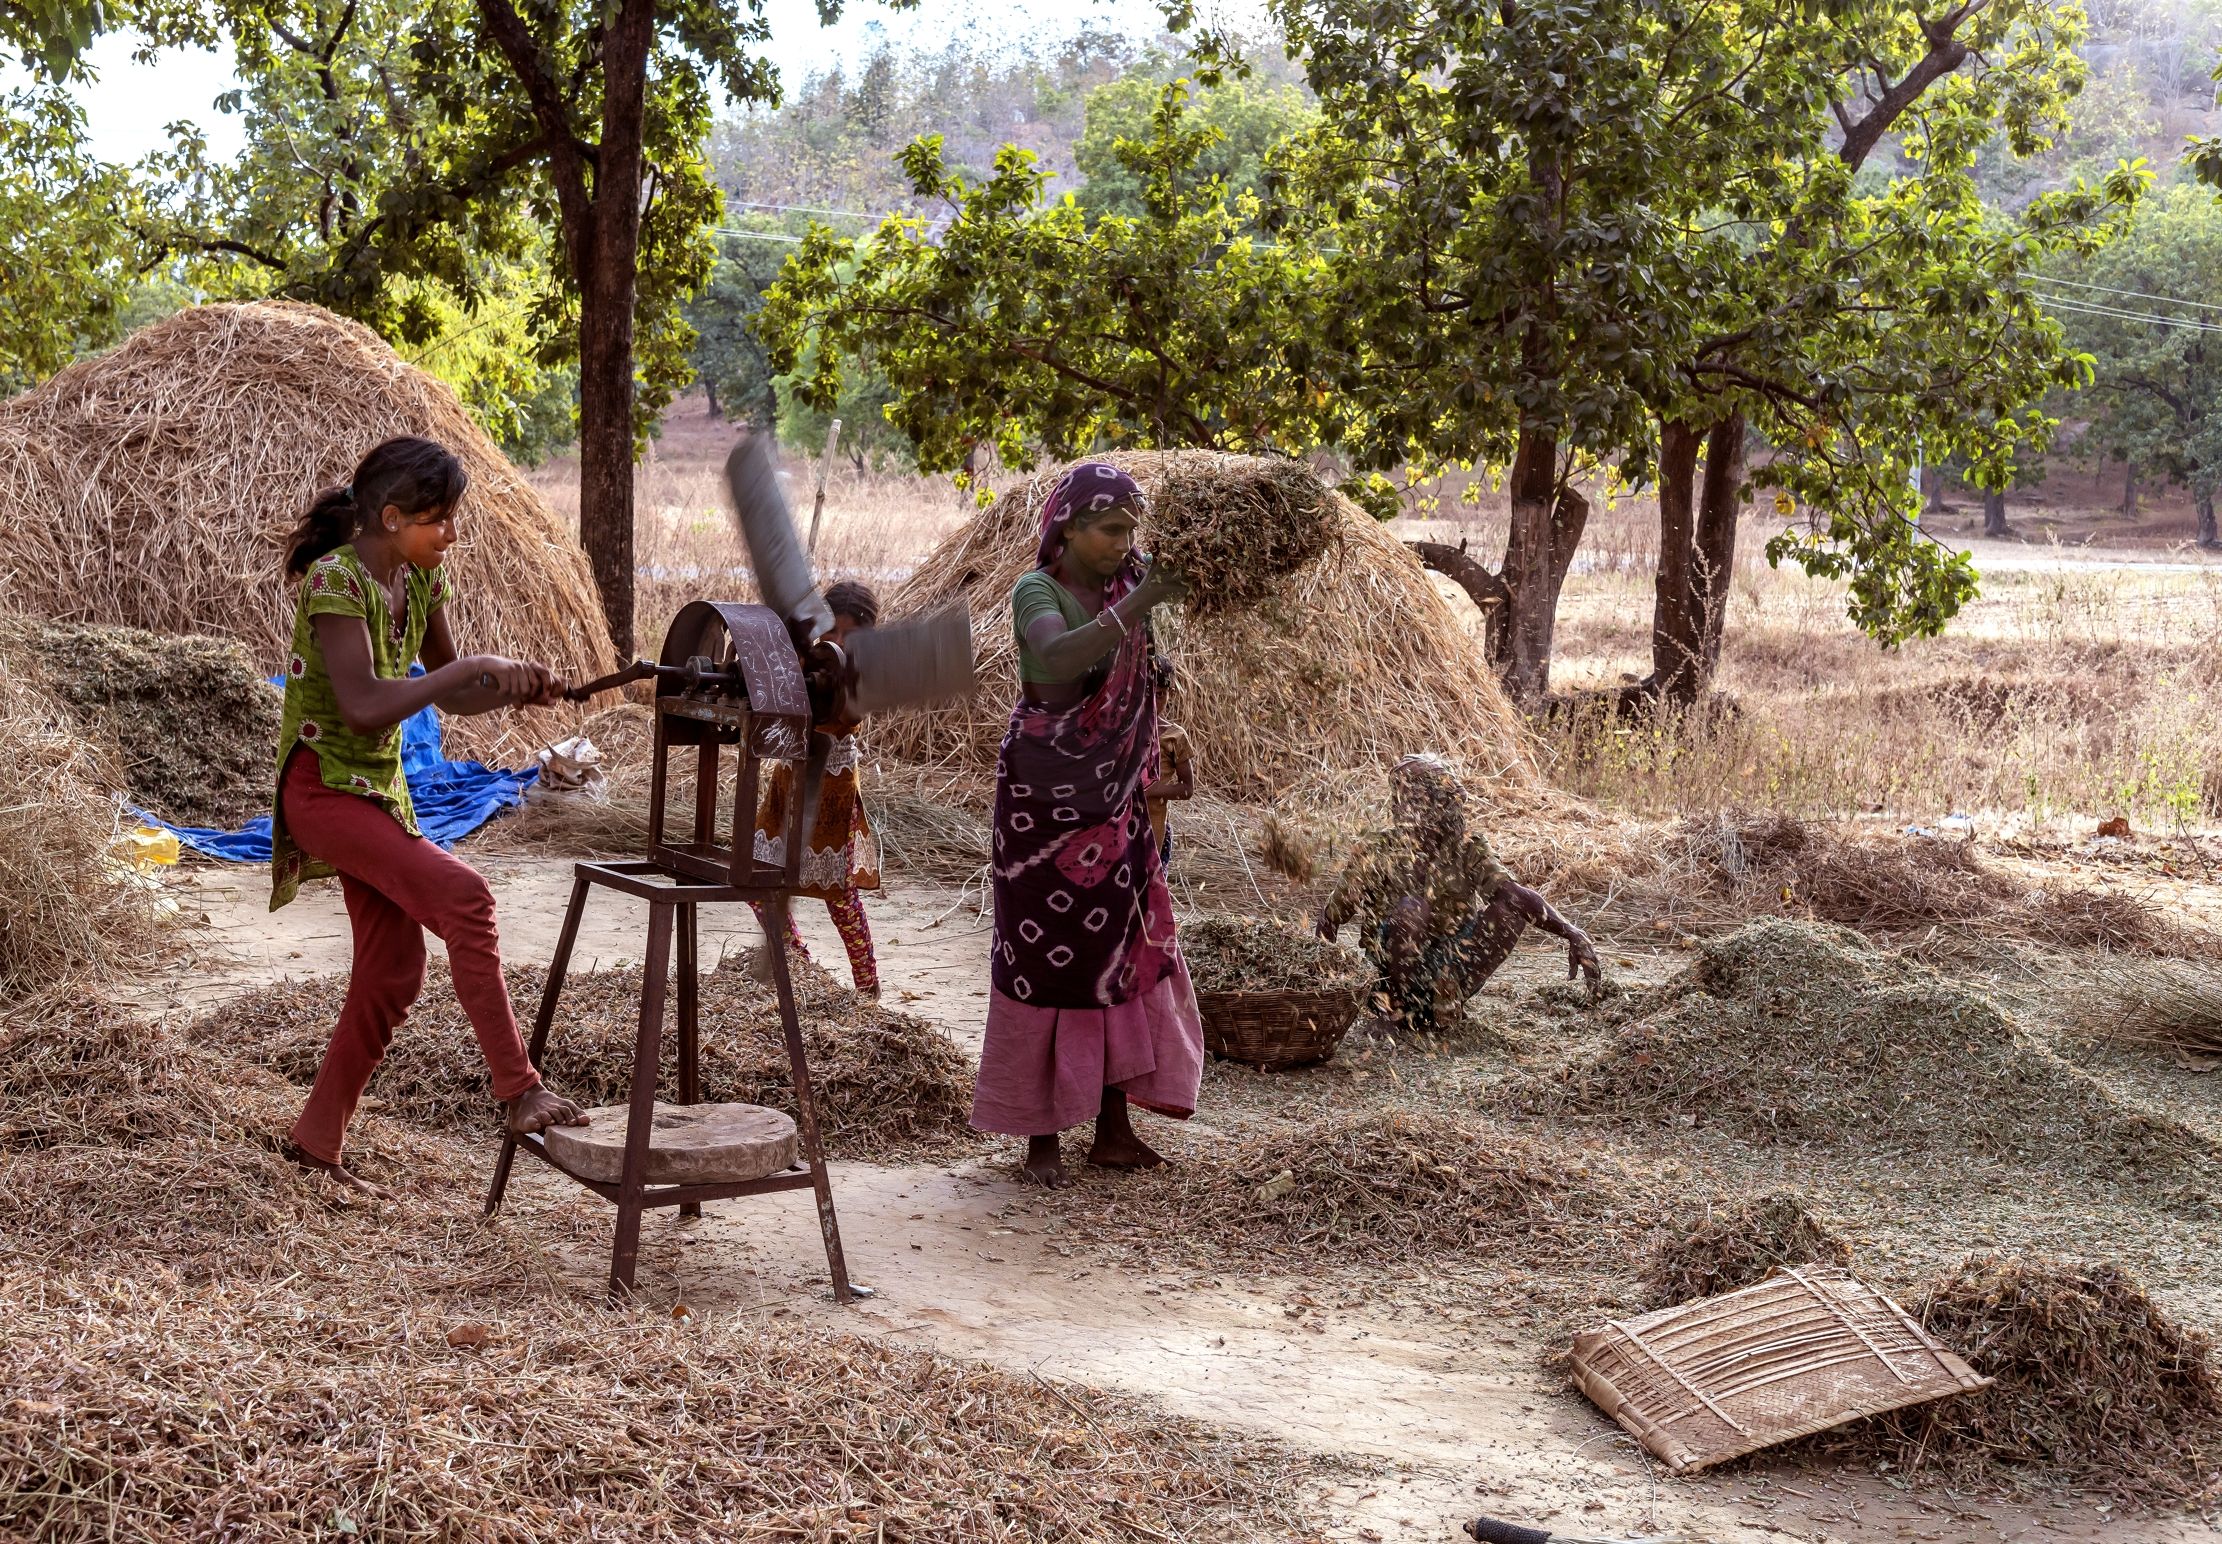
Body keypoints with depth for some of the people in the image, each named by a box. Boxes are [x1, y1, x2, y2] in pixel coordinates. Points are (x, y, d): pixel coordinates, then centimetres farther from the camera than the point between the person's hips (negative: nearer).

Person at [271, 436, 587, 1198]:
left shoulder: (420, 578, 4)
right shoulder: (334, 580, -20)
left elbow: (449, 696, 11)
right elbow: (363, 705, -31)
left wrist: (516, 688, -9)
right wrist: (475, 667, -27)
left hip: (380, 785, 9)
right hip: (322, 786, -9)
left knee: (393, 974, 7)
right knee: (461, 894, -25)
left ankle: (317, 1141, 22)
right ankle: (519, 1091, -23)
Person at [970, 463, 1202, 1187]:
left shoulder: (1127, 581, 5)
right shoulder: (1036, 591, -13)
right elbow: (1056, 656, -35)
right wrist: (1138, 603, -41)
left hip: (1112, 798, 6)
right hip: (1043, 795, -6)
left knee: (1123, 949, 7)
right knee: (1043, 957, -1)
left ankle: (1114, 1129, 16)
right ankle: (1040, 1138, 7)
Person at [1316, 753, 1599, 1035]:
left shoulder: (1467, 846, -3)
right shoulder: (1377, 852, -11)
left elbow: (1515, 893, -16)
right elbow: (1332, 916, -4)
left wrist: (1570, 932, -30)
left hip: (1454, 970, 4)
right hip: (1399, 968, -4)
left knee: (1513, 904, -16)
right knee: (1412, 906, -32)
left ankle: (1446, 999, -7)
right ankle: (1403, 1004, -13)